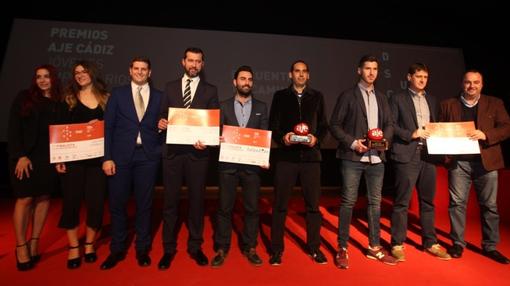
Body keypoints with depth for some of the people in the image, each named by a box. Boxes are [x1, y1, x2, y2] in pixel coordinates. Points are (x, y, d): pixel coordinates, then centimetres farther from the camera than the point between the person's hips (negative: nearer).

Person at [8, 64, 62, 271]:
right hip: (25, 156, -2)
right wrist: (20, 156, -11)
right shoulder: (24, 97, 3)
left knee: (44, 197, 5)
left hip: (50, 158, 2)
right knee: (25, 199, -1)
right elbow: (13, 128, -2)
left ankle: (34, 243, 17)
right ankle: (21, 246, 12)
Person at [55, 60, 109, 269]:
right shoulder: (69, 98, 7)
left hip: (97, 156, 0)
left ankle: (89, 244, 21)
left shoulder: (105, 98, 7)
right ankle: (73, 247, 18)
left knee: (96, 201, 4)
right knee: (71, 200, 2)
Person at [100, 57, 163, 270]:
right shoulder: (118, 94, 8)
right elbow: (108, 126, 2)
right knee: (117, 204, 7)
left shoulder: (159, 97, 9)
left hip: (148, 156, 0)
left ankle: (142, 248, 25)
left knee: (144, 204, 8)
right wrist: (107, 157, -5)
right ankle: (117, 250, 26)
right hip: (121, 156, 0)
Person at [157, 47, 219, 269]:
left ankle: (195, 247, 25)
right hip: (172, 151, 2)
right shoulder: (170, 87, 12)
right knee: (170, 201, 7)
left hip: (197, 152, -1)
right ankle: (169, 248, 23)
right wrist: (161, 123, -10)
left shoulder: (210, 90, 7)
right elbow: (163, 115, 12)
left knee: (197, 200, 8)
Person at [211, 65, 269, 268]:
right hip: (228, 164, 0)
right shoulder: (223, 106, 8)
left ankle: (249, 247, 23)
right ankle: (222, 248, 20)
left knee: (252, 207, 7)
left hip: (252, 164, 1)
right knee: (224, 207, 6)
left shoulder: (261, 107, 10)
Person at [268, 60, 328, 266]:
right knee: (280, 204, 4)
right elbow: (272, 125, 4)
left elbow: (324, 125, 10)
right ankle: (276, 249, 17)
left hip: (311, 156, 2)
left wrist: (316, 138, -9)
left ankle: (314, 248, 23)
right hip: (286, 156, -1)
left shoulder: (317, 96, 14)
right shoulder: (280, 96, 9)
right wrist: (282, 137, -15)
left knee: (313, 204, 7)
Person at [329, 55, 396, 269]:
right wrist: (352, 142, -14)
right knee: (348, 202, -2)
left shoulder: (381, 98, 16)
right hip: (352, 158, -5)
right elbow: (335, 125, -3)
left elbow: (389, 124, 17)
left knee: (375, 202, 10)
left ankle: (374, 247, 24)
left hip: (376, 158, 5)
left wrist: (385, 138, -4)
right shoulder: (347, 96, 2)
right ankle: (342, 249, 10)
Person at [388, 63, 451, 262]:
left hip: (428, 155, 5)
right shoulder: (398, 99, 3)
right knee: (402, 202, -2)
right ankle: (397, 244, 9)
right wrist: (411, 134, -15)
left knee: (428, 201, 12)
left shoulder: (432, 100, 19)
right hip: (406, 155, -5)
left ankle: (431, 243, 25)